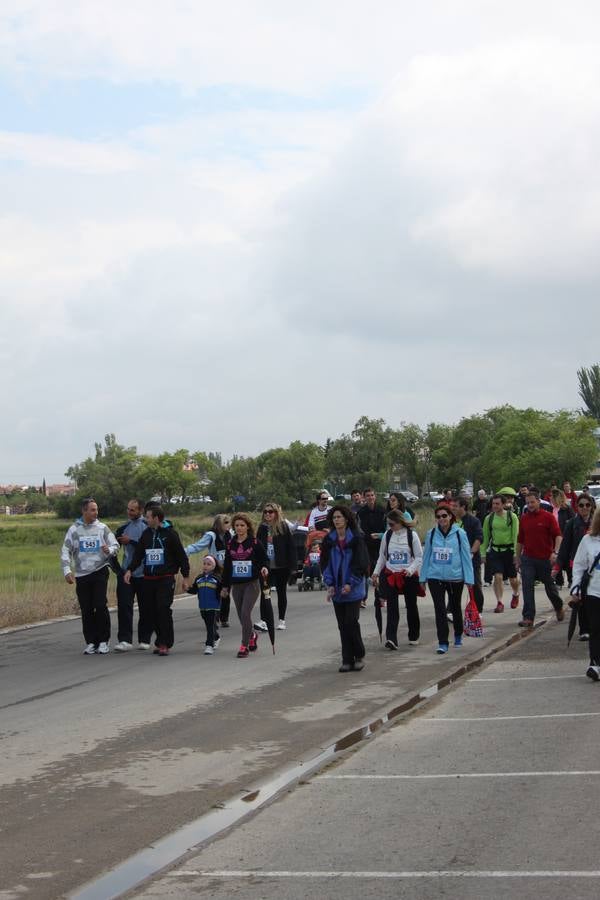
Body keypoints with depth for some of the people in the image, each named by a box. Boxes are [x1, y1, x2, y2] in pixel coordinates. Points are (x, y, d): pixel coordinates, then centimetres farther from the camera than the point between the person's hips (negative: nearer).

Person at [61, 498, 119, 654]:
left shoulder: (102, 528, 2)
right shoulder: (74, 530, 3)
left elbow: (116, 546, 2)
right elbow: (66, 551, 3)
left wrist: (109, 550, -21)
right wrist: (67, 571, -8)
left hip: (100, 572, -1)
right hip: (81, 575, 1)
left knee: (100, 606, -9)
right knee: (86, 610, 3)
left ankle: (103, 641, 1)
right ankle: (91, 642, 12)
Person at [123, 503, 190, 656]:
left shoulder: (170, 534, -3)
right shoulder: (146, 534, 12)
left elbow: (181, 555, -2)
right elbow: (138, 554, 12)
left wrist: (186, 577, -3)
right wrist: (130, 570, -4)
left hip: (166, 579, -5)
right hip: (149, 579, 6)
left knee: (164, 610, -12)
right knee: (153, 611, 5)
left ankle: (166, 644, -7)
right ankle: (160, 641, 14)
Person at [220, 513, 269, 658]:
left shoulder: (254, 543, -4)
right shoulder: (230, 544, 8)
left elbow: (264, 559, 1)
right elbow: (227, 566, 13)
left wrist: (264, 568, -22)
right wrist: (225, 586, 14)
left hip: (252, 583, -4)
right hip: (236, 585, 4)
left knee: (245, 613, -15)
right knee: (241, 616, 9)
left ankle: (244, 645, -6)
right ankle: (252, 635, 37)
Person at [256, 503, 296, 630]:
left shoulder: (283, 526, -5)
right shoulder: (262, 528, 4)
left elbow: (291, 546, -6)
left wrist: (292, 565, -10)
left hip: (281, 566, -2)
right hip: (266, 566, 2)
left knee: (281, 592, 9)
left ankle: (282, 621, 18)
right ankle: (263, 621, -9)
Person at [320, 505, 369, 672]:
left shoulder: (356, 539, -6)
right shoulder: (328, 540, 5)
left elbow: (361, 563, -7)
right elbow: (325, 563, 7)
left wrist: (351, 584, -14)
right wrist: (330, 584, -5)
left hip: (353, 589, -4)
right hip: (337, 590, 4)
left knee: (351, 622, -8)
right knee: (342, 626, 5)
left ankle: (359, 656, 10)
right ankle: (347, 660, 10)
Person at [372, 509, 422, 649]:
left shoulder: (412, 535, -6)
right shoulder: (387, 535, 4)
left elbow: (419, 557, -4)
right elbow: (382, 556, 14)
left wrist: (410, 569, -18)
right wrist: (376, 572, 9)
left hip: (409, 576, -2)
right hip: (390, 575, 2)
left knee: (411, 606, 11)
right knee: (392, 607, -9)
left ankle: (414, 636, 28)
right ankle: (391, 639, -16)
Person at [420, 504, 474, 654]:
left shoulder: (459, 534, -7)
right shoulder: (431, 534, -1)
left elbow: (466, 557, -4)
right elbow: (426, 556, 6)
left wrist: (469, 579, -6)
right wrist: (423, 577, 5)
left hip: (455, 577, 0)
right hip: (435, 577, 1)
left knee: (456, 607, 18)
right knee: (440, 609, -6)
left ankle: (458, 636, 39)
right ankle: (442, 643, -3)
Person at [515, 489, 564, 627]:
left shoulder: (548, 517, -5)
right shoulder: (523, 518, 6)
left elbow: (558, 535, -9)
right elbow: (520, 540, 12)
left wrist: (555, 552, -23)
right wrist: (517, 559, 11)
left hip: (545, 558, -3)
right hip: (528, 558, 3)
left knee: (550, 587, 12)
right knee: (527, 588, -6)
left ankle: (559, 608, 38)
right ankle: (528, 617, -6)